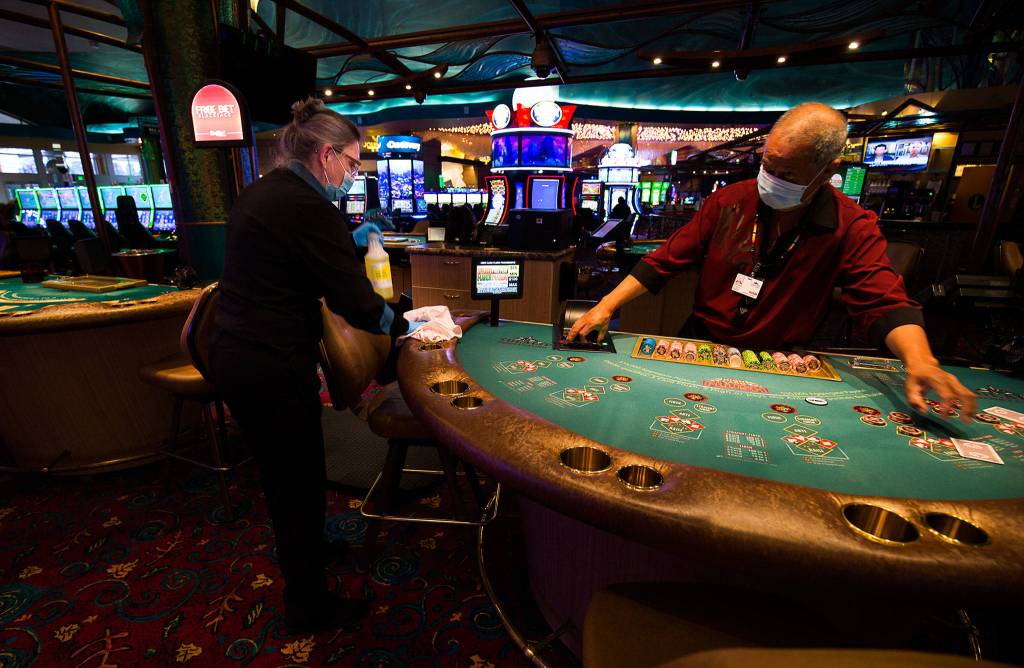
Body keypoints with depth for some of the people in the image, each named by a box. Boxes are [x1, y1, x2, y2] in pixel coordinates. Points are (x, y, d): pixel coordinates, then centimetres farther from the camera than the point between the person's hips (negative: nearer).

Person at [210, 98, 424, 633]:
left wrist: (348, 241, 16)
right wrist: (399, 324, -4)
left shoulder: (256, 195, 11)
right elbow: (353, 301, -20)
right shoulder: (309, 207, -19)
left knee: (282, 473, 26)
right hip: (273, 368, -10)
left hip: (232, 357, 10)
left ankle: (304, 549, 51)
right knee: (299, 482, 8)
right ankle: (308, 606, 30)